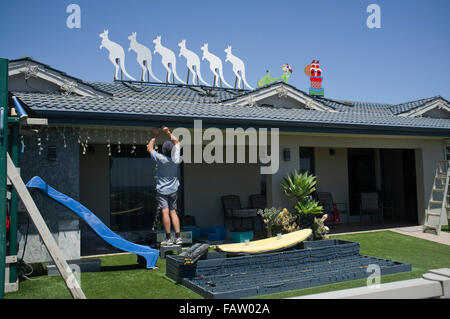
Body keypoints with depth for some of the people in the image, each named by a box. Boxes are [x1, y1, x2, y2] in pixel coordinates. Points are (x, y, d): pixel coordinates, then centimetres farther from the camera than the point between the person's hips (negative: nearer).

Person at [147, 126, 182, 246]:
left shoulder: (161, 158, -14)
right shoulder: (176, 158, -5)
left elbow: (149, 148, 3)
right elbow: (177, 142, 14)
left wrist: (154, 136, 13)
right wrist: (168, 132, 17)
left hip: (162, 190, -4)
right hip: (173, 190, 5)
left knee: (165, 212, -7)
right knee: (173, 212, 10)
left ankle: (168, 239, -8)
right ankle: (178, 237, 7)